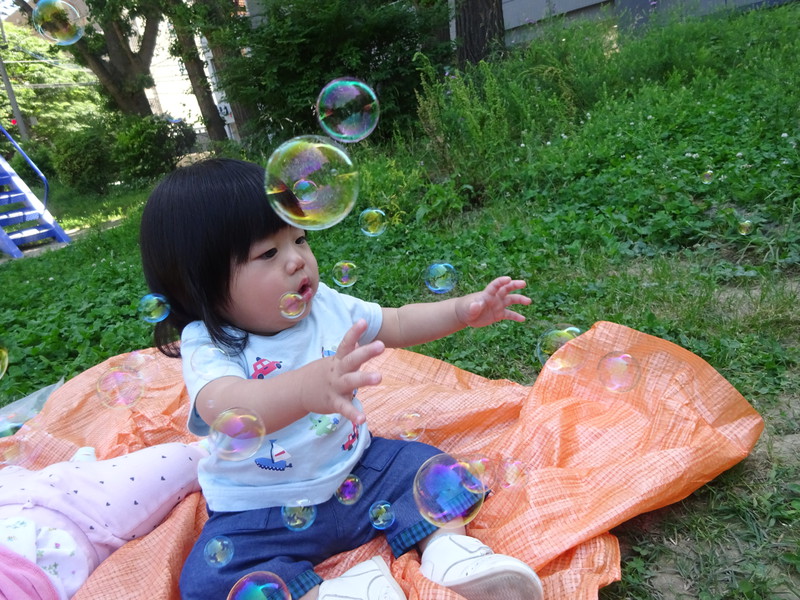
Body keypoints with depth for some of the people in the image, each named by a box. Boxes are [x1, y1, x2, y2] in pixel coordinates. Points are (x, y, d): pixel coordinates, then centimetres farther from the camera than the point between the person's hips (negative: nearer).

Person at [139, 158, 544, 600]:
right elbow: (225, 408, -45)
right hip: (262, 513, -3)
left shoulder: (325, 304, -5)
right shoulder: (208, 347, -22)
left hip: (356, 471, 4)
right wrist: (307, 388, -65)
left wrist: (463, 310, -8)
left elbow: (398, 325, 6)